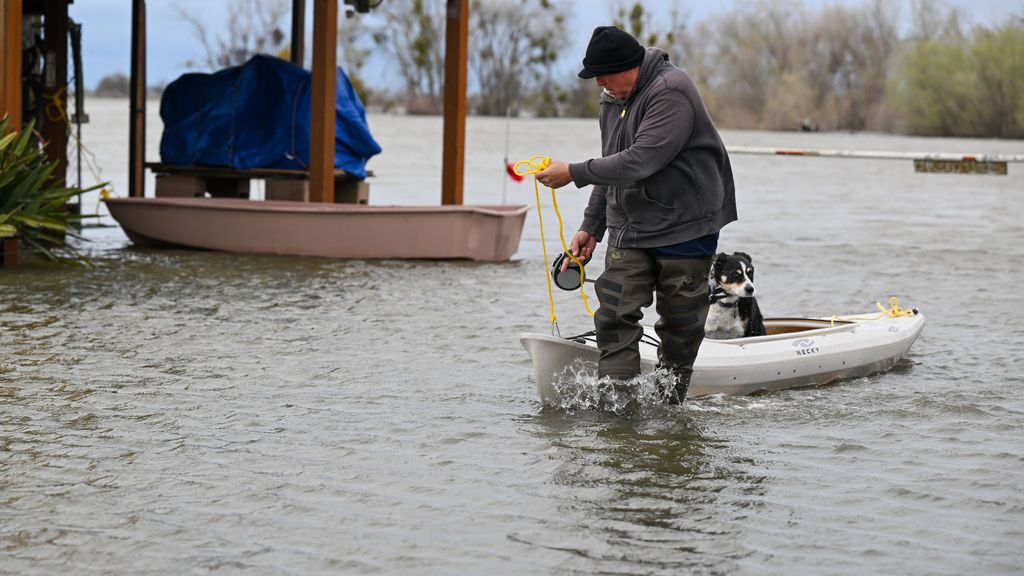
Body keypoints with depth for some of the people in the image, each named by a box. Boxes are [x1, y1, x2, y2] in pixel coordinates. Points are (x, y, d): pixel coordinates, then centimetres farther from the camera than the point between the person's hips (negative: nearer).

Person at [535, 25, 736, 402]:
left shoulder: (671, 92, -19)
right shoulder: (614, 98, 9)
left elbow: (640, 161, -28)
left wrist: (574, 173, -24)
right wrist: (591, 228, 14)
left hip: (684, 228, -7)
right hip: (628, 230, 7)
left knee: (679, 324, 4)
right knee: (615, 317, -6)